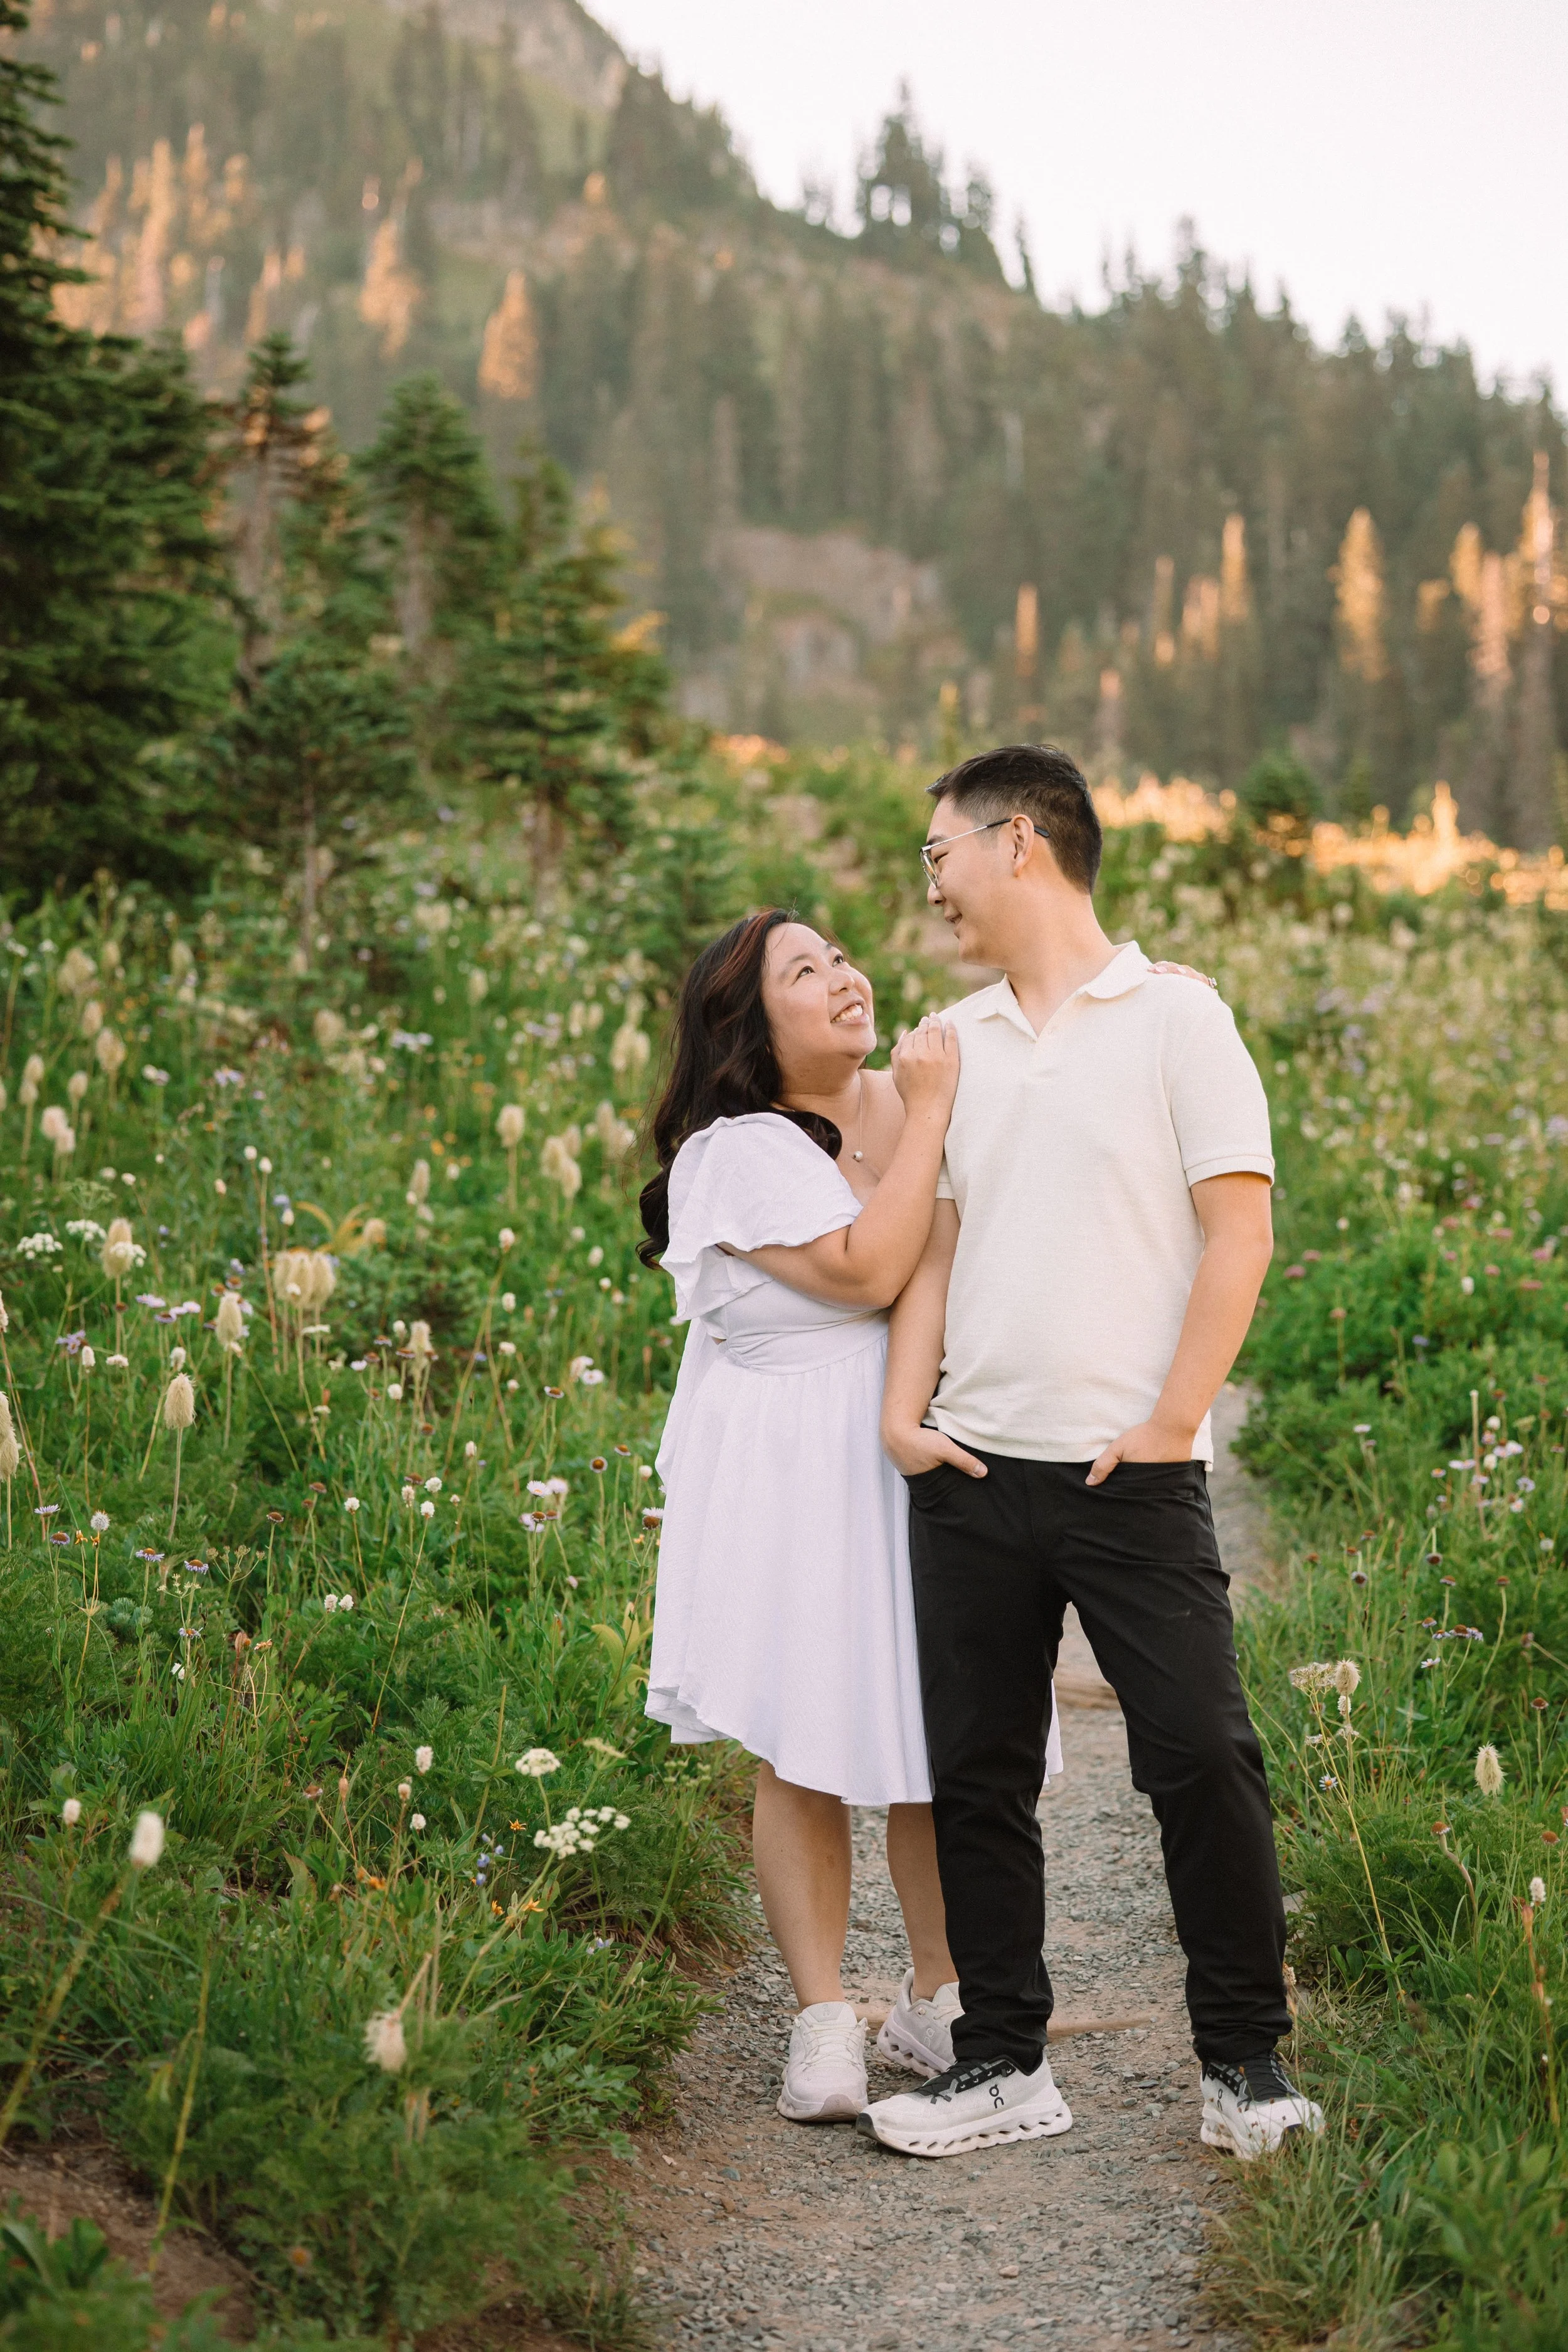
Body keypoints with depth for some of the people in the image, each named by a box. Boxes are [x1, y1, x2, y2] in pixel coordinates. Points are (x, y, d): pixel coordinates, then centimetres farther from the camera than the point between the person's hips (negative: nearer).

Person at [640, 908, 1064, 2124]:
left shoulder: (910, 1100, 9)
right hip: (792, 1478, -5)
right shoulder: (737, 1152, -10)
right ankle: (825, 2025, 11)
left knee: (944, 1745, 7)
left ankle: (936, 2001, 25)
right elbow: (868, 1270, -22)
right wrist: (929, 1114, -15)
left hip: (925, 1456, 5)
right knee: (804, 1753, -1)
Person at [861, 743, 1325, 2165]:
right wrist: (903, 1407, 2)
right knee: (977, 1772, 8)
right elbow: (934, 1241, 16)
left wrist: (1169, 1423, -11)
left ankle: (1247, 2065, 11)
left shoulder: (1176, 1020, -1)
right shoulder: (952, 1042, 15)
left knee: (1202, 1756, -5)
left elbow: (1240, 1234, -5)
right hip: (971, 1471, 5)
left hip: (1130, 1472, -5)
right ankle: (1004, 2065, 20)